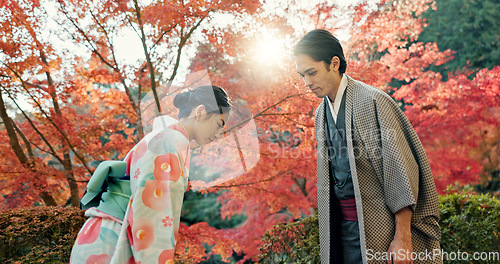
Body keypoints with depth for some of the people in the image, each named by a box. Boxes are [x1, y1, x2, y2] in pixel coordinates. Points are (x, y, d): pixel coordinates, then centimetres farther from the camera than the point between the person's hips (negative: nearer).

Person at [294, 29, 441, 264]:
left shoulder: (373, 101, -11)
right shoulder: (320, 114, 11)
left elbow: (401, 169, -14)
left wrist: (402, 238, -17)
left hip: (381, 224, -6)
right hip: (344, 226, 6)